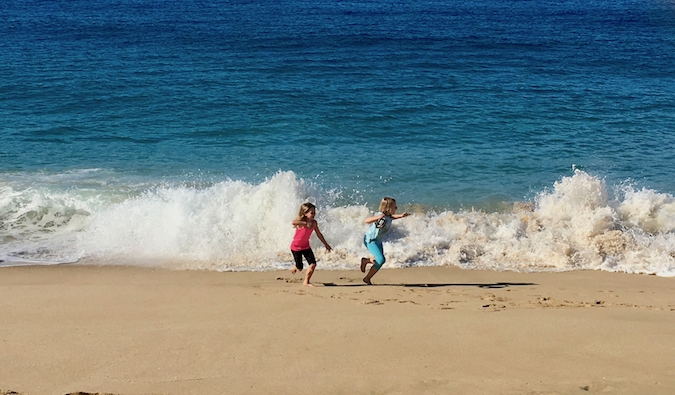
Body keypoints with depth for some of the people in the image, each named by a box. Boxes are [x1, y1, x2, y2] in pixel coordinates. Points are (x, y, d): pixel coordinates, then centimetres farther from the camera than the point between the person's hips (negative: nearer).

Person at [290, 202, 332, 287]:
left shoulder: (314, 223, -6)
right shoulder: (300, 221, -24)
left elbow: (319, 234, 9)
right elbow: (294, 223, -50)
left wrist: (326, 244, 16)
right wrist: (305, 223, -57)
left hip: (306, 246, 5)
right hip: (296, 247, -5)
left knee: (313, 264, -10)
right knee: (300, 268, 5)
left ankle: (306, 282, 4)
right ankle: (295, 268, 43)